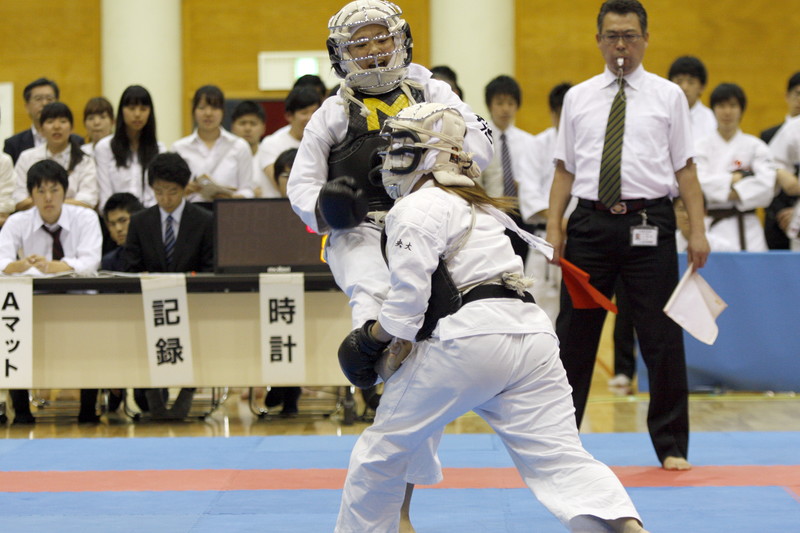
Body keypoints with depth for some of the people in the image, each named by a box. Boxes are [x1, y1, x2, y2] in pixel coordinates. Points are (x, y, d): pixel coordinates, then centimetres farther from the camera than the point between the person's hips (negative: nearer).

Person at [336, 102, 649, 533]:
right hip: (532, 334, 8)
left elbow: (408, 298, -9)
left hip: (469, 342, -8)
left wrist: (370, 339, 4)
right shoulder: (478, 205, 28)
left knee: (382, 449, 11)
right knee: (561, 461, -3)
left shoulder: (416, 210, 0)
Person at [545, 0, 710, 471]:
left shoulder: (668, 96, 4)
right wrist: (554, 225, 2)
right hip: (592, 223, 2)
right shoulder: (578, 98, 10)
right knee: (573, 334, 7)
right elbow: (565, 169, 11)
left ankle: (672, 446, 12)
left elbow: (685, 168, 2)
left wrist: (698, 231, -4)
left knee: (662, 338, 1)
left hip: (649, 224, -2)